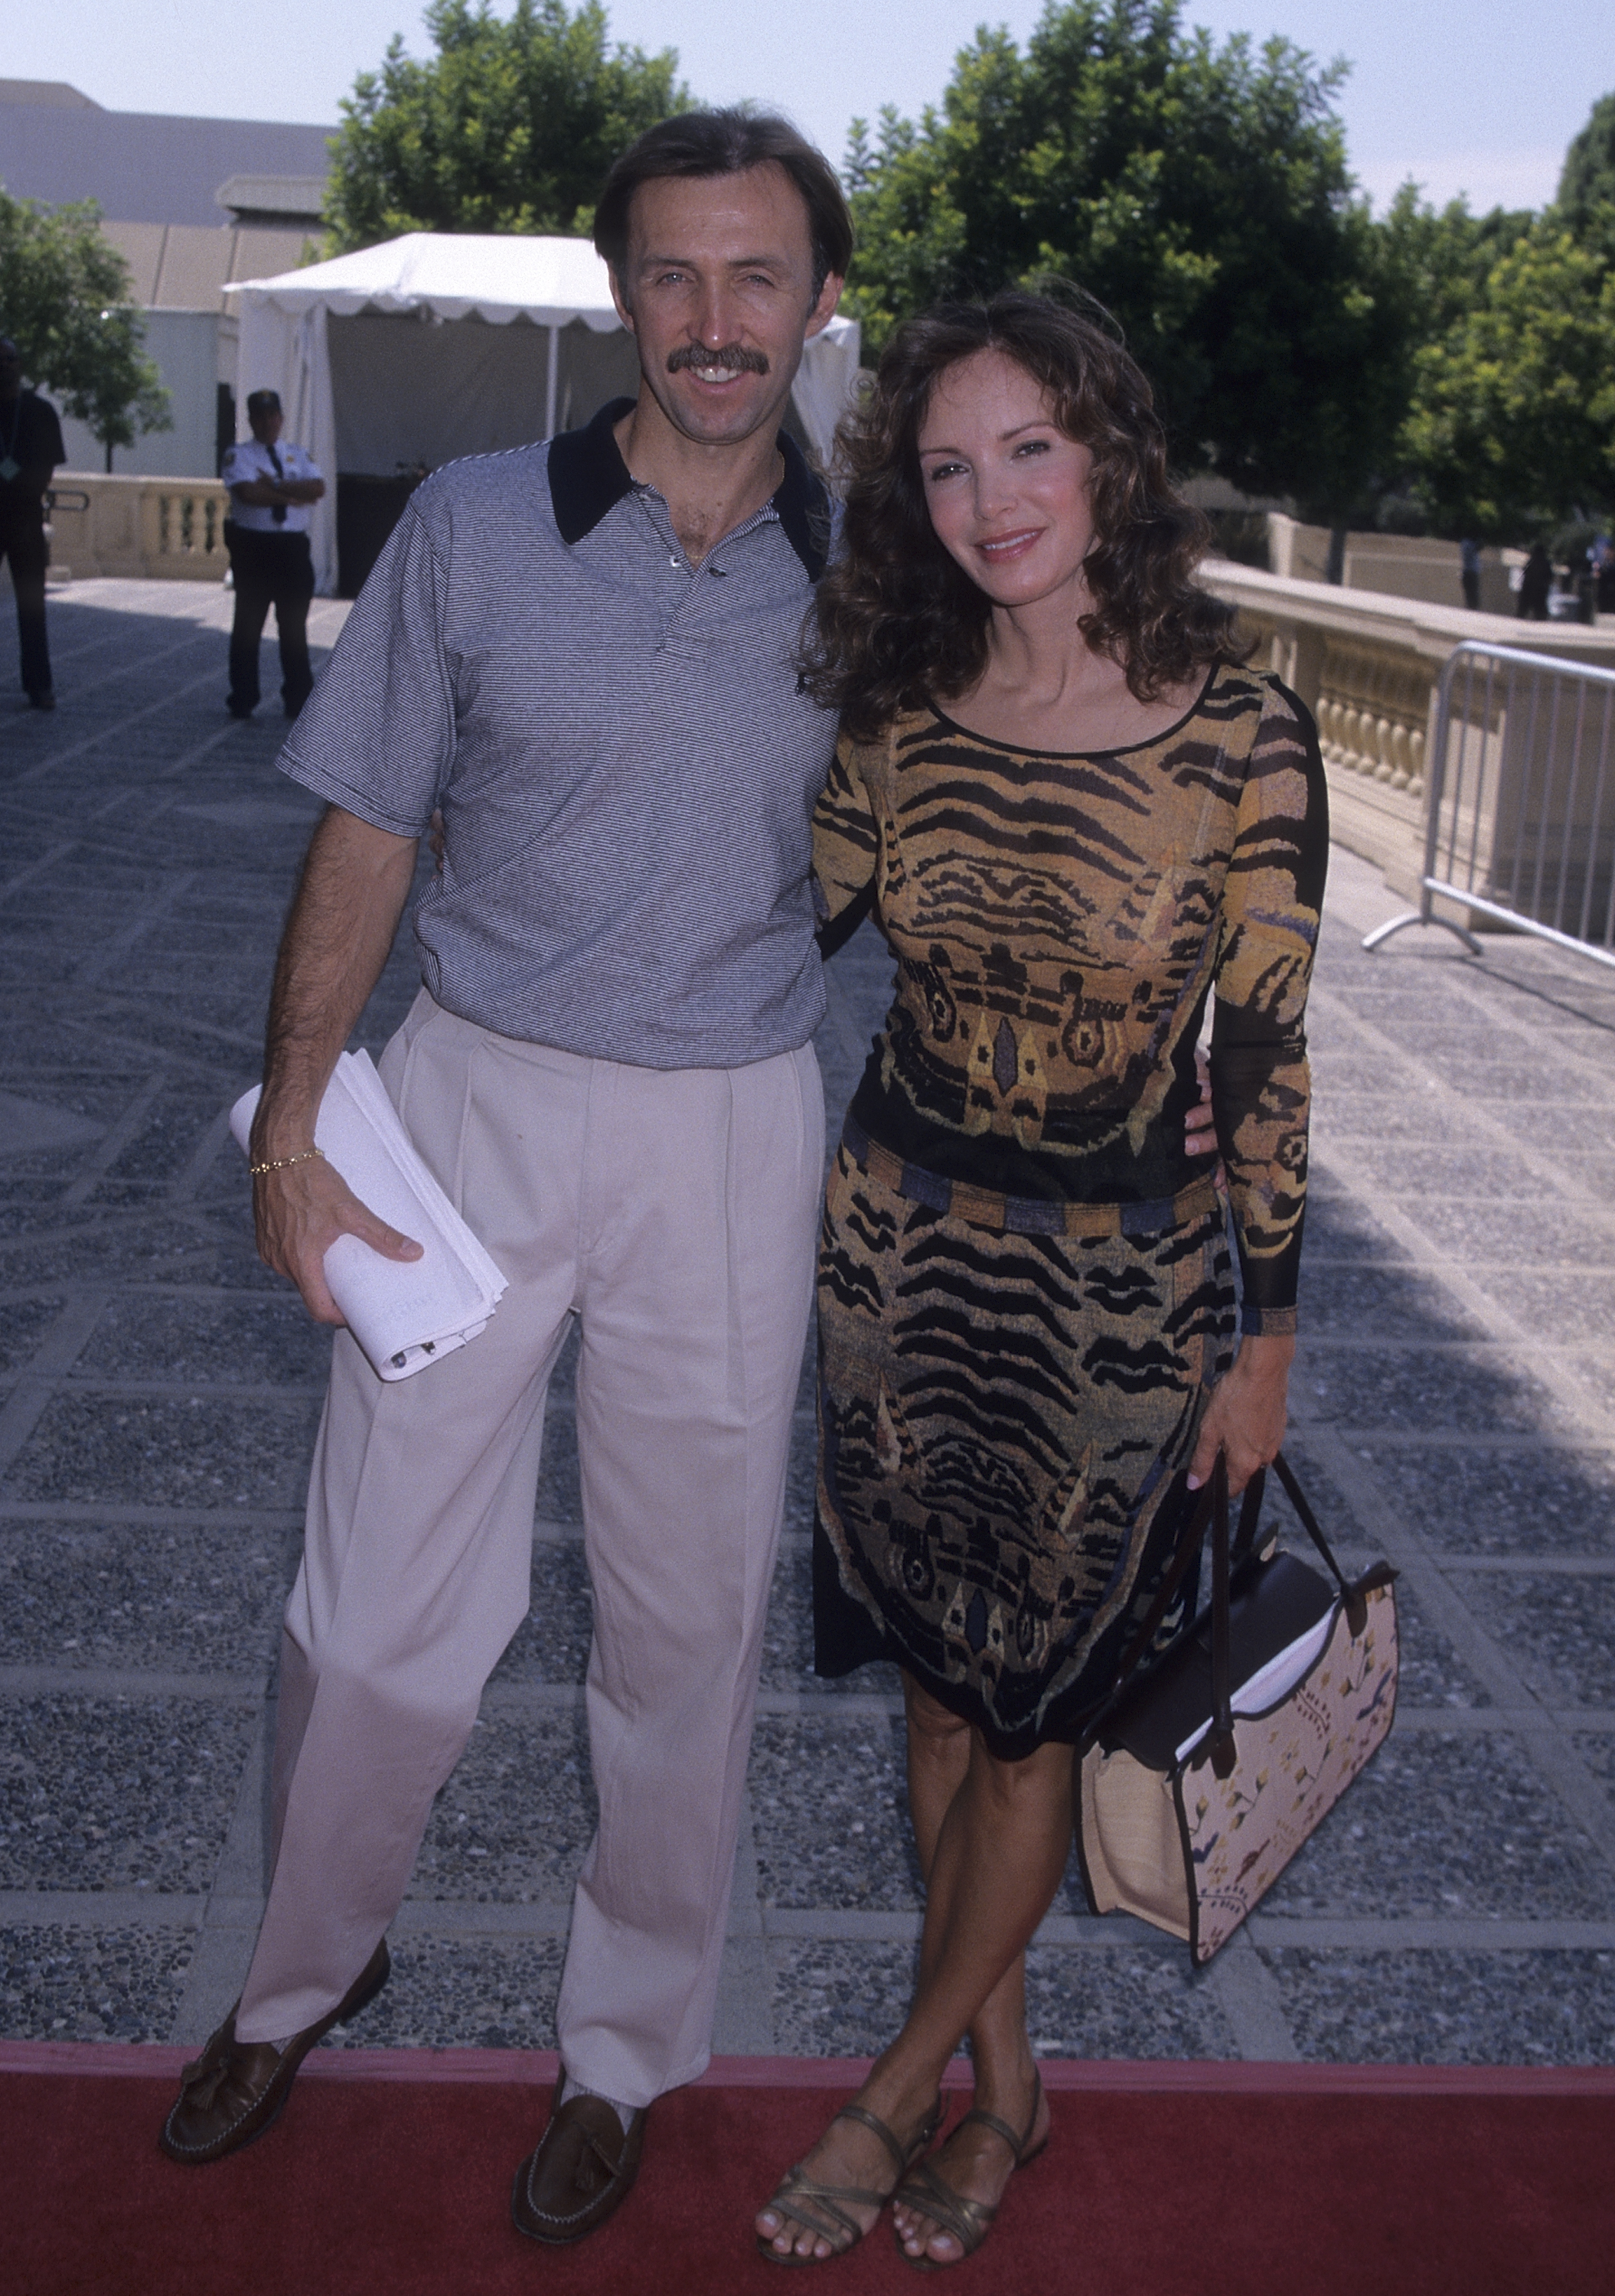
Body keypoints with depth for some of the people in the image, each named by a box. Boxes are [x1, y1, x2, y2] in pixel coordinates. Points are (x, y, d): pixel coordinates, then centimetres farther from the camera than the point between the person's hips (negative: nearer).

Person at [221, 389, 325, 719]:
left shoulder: (299, 455, 14)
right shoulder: (238, 454, 2)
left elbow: (318, 489, -4)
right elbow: (248, 492, -17)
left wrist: (275, 485, -12)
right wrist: (294, 495, -11)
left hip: (293, 547, 3)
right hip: (253, 547, -3)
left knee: (295, 628, 7)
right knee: (248, 627, 2)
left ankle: (299, 699, 13)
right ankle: (242, 700, 8)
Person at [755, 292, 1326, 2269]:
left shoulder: (1239, 734, -14)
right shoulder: (900, 715, -4)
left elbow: (1264, 1058, -8)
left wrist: (1265, 1342, -4)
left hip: (1118, 1287, -3)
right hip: (900, 1242, 4)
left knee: (1030, 1709, 9)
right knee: (938, 1678, 15)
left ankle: (902, 2090, 31)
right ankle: (1004, 2076, 36)